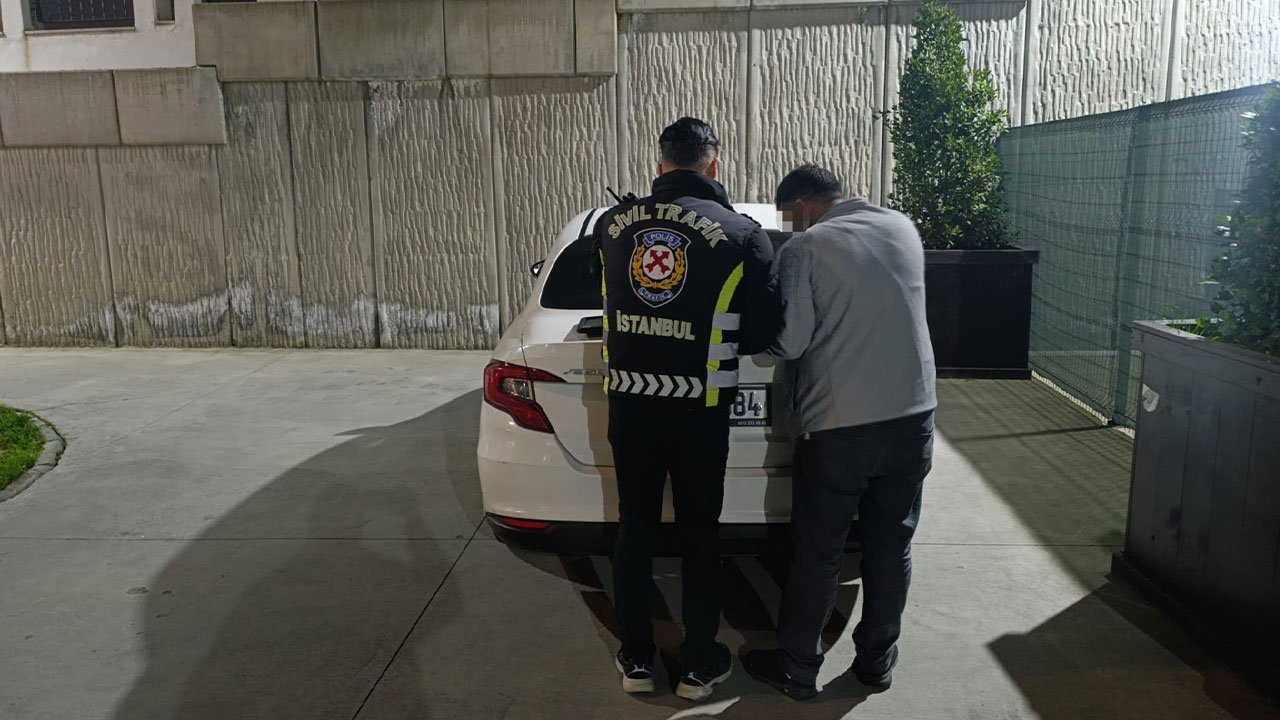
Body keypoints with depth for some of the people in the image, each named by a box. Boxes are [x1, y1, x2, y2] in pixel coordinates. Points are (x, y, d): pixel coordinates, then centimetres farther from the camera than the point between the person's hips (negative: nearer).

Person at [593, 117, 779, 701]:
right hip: (699, 410, -2)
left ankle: (637, 660, 26)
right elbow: (763, 333, -3)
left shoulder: (612, 223, 1)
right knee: (700, 537, 12)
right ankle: (700, 667, 24)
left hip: (628, 404, 3)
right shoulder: (741, 234, -8)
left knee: (634, 530, 15)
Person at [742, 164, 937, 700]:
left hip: (838, 426, -5)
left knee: (817, 556, 8)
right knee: (891, 547, 17)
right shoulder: (902, 228, 8)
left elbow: (789, 342, -12)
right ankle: (877, 661, 30)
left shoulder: (805, 249, -9)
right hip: (913, 416, 5)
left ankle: (796, 670, 22)